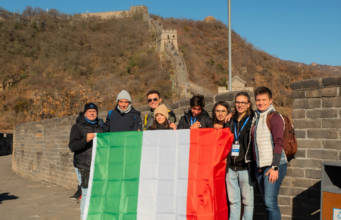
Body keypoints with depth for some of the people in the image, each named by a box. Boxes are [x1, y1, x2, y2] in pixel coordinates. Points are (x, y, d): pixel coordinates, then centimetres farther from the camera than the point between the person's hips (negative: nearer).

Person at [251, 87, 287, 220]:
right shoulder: (255, 118, 14)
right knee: (267, 202, 11)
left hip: (273, 166, -7)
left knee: (270, 202, -11)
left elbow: (278, 143, -13)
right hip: (260, 166, 7)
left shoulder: (274, 117, -7)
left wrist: (274, 167, -18)